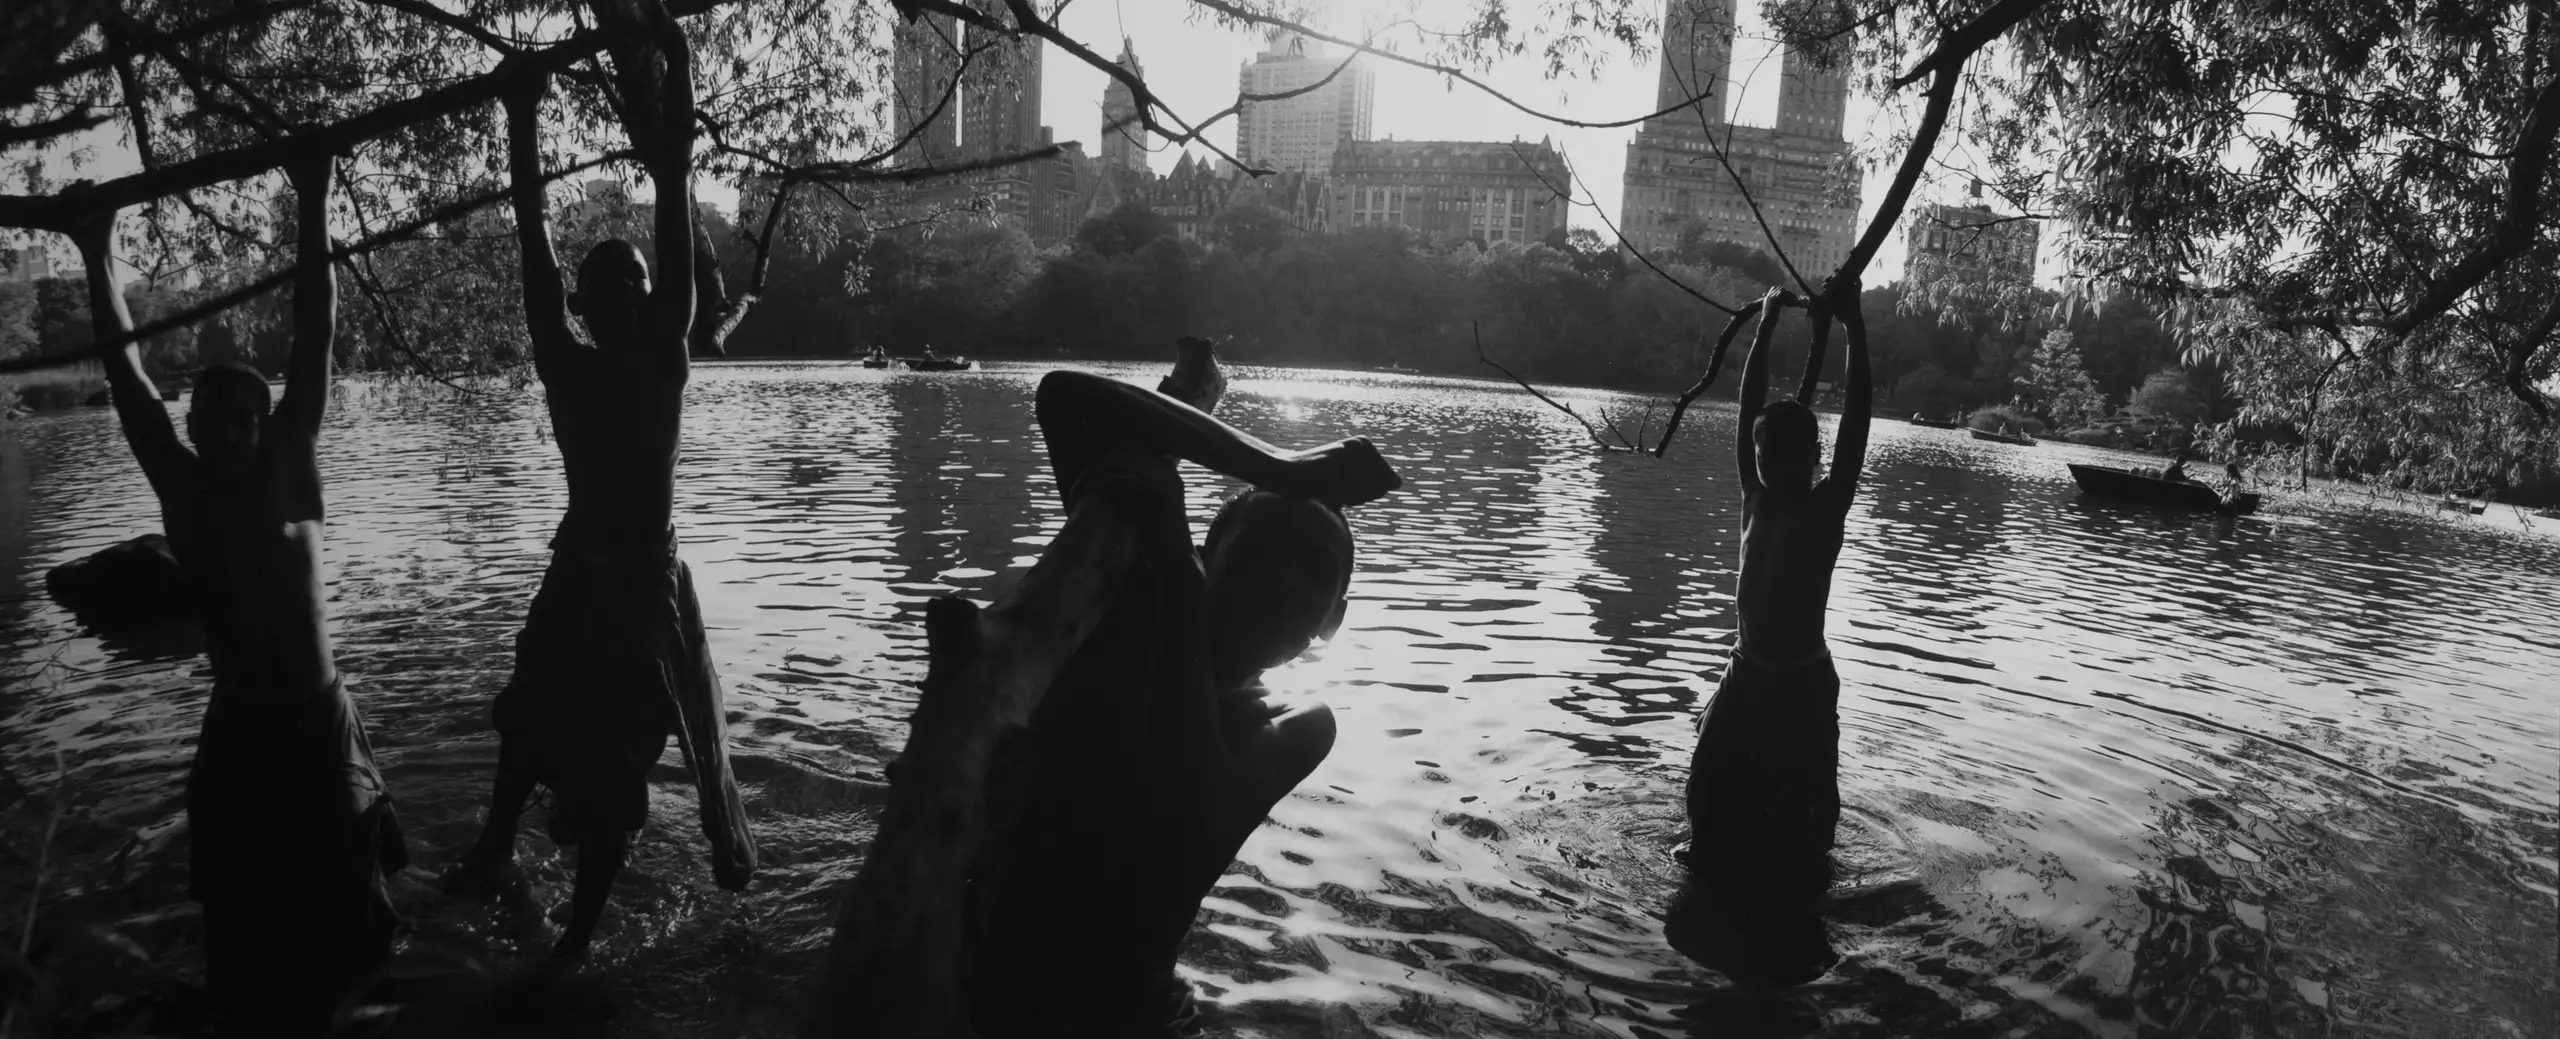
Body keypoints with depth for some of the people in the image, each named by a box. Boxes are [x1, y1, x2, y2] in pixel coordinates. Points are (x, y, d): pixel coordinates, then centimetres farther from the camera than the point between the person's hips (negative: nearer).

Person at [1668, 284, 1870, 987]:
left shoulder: (1827, 506, -8)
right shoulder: (1756, 500, 3)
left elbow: (1856, 416, -13)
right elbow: (1749, 408, 3)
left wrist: (1853, 325, -13)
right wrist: (1766, 325, 1)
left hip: (1802, 684, -5)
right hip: (1746, 675, 5)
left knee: (1796, 809, 1)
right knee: (1713, 793, 6)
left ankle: (1788, 934, 17)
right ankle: (1727, 920, 24)